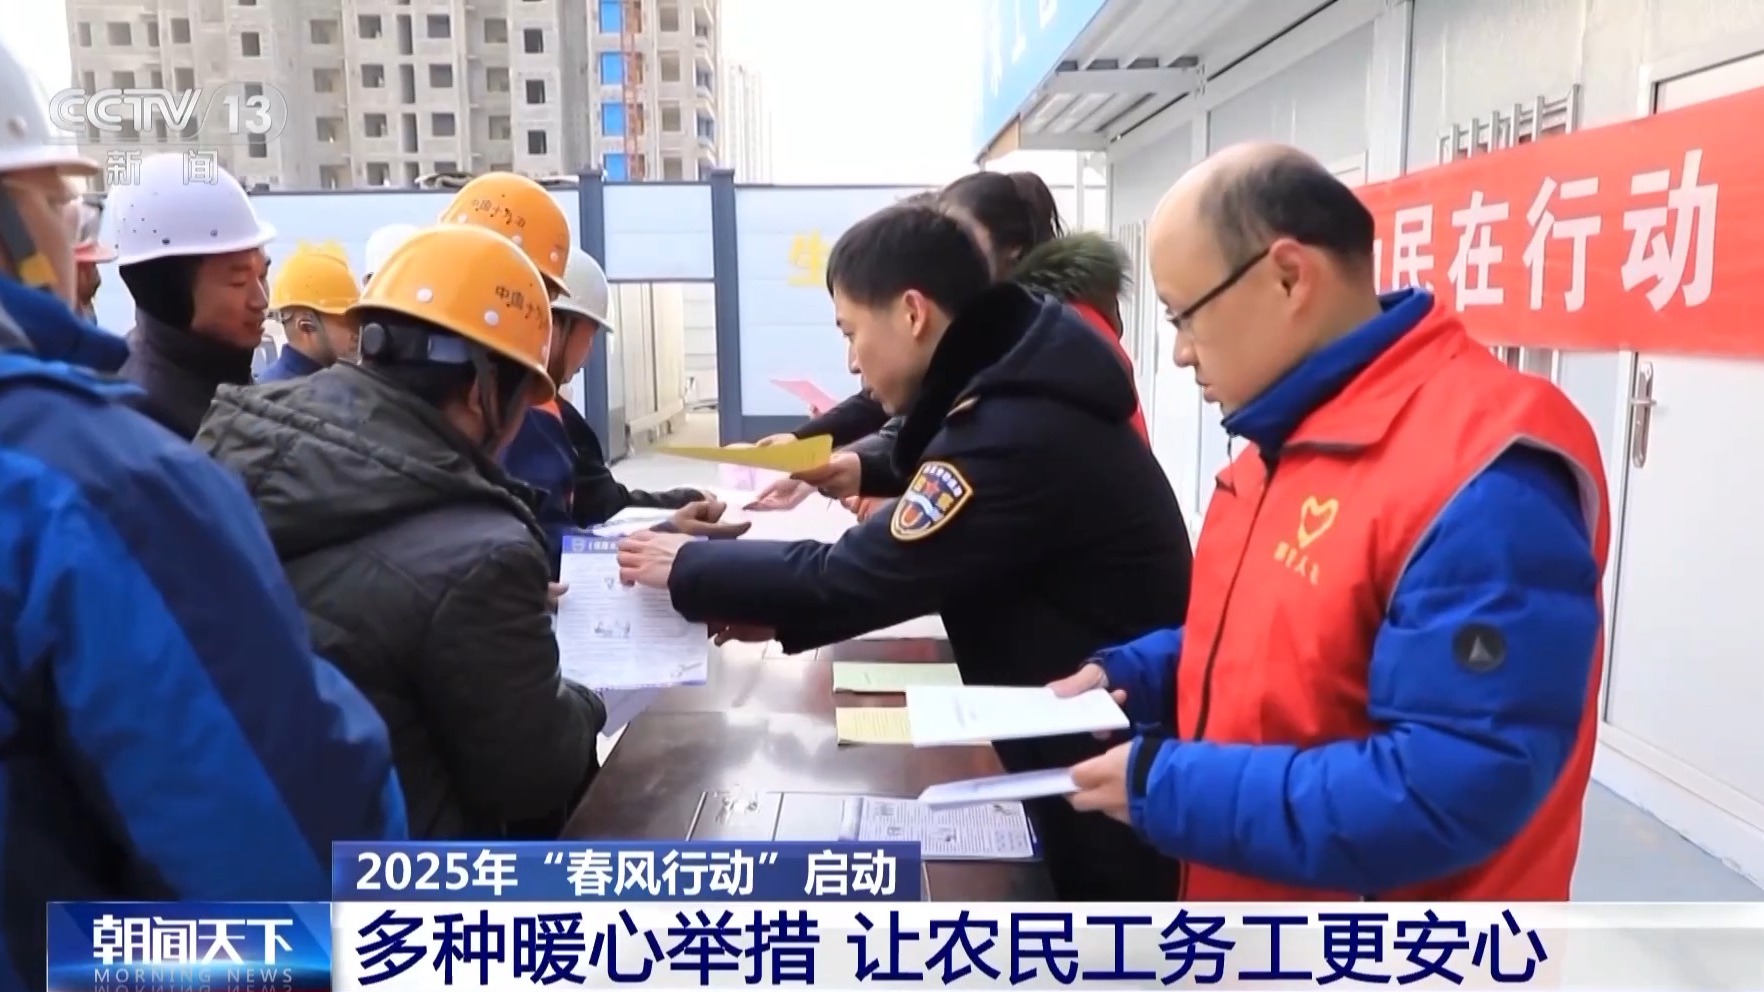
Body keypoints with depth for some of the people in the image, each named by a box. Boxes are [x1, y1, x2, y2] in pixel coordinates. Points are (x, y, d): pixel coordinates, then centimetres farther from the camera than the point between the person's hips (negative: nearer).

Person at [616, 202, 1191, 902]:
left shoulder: (1019, 431, -29)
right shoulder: (1020, 391, 4)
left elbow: (853, 577, -23)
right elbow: (901, 570, 9)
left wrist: (690, 568, -8)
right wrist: (776, 607, -2)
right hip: (1101, 746, 9)